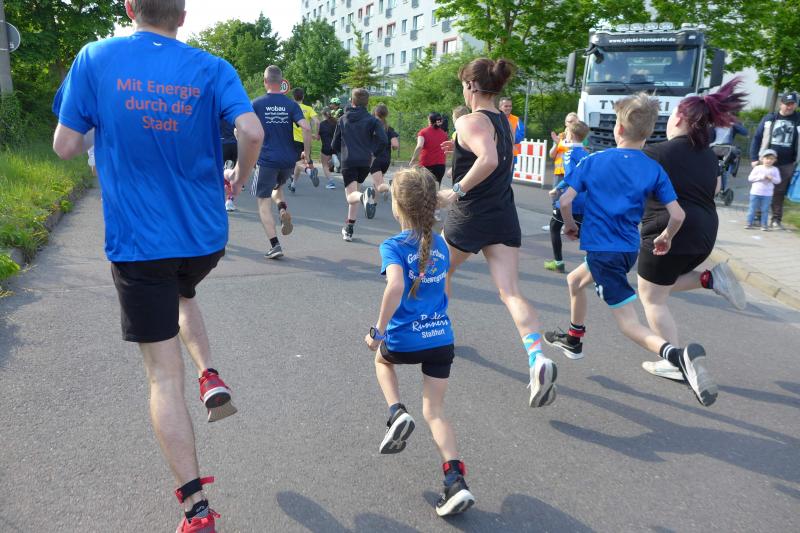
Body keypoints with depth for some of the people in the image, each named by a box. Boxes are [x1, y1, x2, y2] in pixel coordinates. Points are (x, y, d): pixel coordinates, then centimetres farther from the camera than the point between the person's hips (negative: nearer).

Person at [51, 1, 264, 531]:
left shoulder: (95, 58, -3)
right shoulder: (210, 68, -2)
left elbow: (65, 146, -2)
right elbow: (252, 133, -17)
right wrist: (239, 178, 3)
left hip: (138, 243, -2)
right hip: (205, 236, 2)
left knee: (164, 376, 4)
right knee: (184, 294, 37)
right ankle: (211, 378, 17)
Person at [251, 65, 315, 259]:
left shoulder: (257, 104, -2)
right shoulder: (291, 104, 2)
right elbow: (306, 128, -10)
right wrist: (308, 157, -3)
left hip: (266, 159, -3)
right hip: (289, 160, 3)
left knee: (264, 202, 4)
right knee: (277, 186, 31)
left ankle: (275, 245, -8)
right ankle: (283, 210, 1)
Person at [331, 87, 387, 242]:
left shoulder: (343, 119, 11)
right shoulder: (372, 120, 4)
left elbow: (335, 145, 15)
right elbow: (383, 140, -11)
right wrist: (375, 154, 6)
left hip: (348, 162, -1)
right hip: (365, 162, 1)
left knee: (351, 196, -9)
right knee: (354, 193, 18)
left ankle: (364, 195, -45)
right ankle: (349, 228, 20)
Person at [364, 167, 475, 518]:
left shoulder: (393, 246, -11)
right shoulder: (440, 245, 7)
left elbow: (396, 285, -29)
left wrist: (379, 330, -21)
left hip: (405, 339, -4)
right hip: (441, 338, 4)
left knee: (382, 357, 32)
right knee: (434, 412, 13)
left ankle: (397, 413, 10)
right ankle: (456, 482, 0)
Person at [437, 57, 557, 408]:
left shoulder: (470, 121, -13)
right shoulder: (503, 121, 12)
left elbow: (489, 160, -31)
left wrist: (456, 191, -23)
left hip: (470, 217, -6)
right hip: (504, 218, 6)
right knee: (510, 292, -4)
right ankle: (538, 359, -23)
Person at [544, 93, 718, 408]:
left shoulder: (594, 161, -5)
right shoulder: (654, 170, 1)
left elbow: (566, 200, -8)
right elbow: (677, 215, -3)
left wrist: (570, 225, 11)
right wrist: (666, 237, 17)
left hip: (600, 249, -5)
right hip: (629, 250, 5)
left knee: (628, 321, -2)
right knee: (575, 280, 29)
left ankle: (678, 355, -25)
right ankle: (573, 341, 41)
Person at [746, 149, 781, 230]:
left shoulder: (775, 170, 3)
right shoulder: (757, 168, -1)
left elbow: (778, 181, 1)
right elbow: (750, 178, -6)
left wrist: (771, 178, -18)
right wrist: (761, 177, -16)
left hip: (767, 194, 0)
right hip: (755, 192, 0)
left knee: (765, 210, 3)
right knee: (752, 209, 4)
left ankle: (764, 225, 10)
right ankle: (749, 223, 11)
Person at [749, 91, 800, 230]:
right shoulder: (769, 118, 2)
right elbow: (757, 138, 3)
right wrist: (754, 158, -5)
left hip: (787, 164, 0)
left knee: (779, 192, 6)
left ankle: (776, 219, 12)